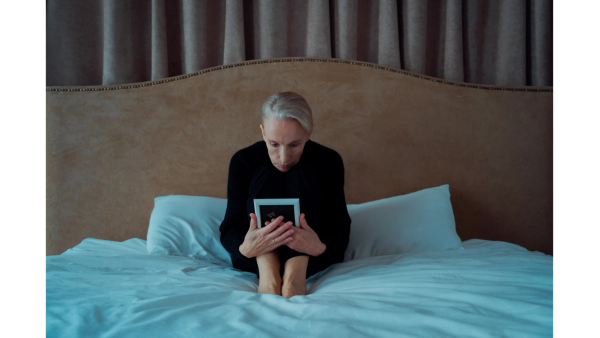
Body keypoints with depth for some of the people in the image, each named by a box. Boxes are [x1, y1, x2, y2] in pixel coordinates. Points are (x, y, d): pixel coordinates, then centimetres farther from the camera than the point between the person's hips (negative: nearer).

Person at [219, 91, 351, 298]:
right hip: (258, 258, 1)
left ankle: (295, 275, -38)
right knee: (265, 175, -21)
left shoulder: (329, 161, -10)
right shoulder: (243, 161, -11)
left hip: (308, 257, 0)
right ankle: (268, 274, -39)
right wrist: (245, 248, -41)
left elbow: (339, 228, -15)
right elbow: (230, 229, -16)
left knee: (302, 174, -22)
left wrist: (320, 247, -40)